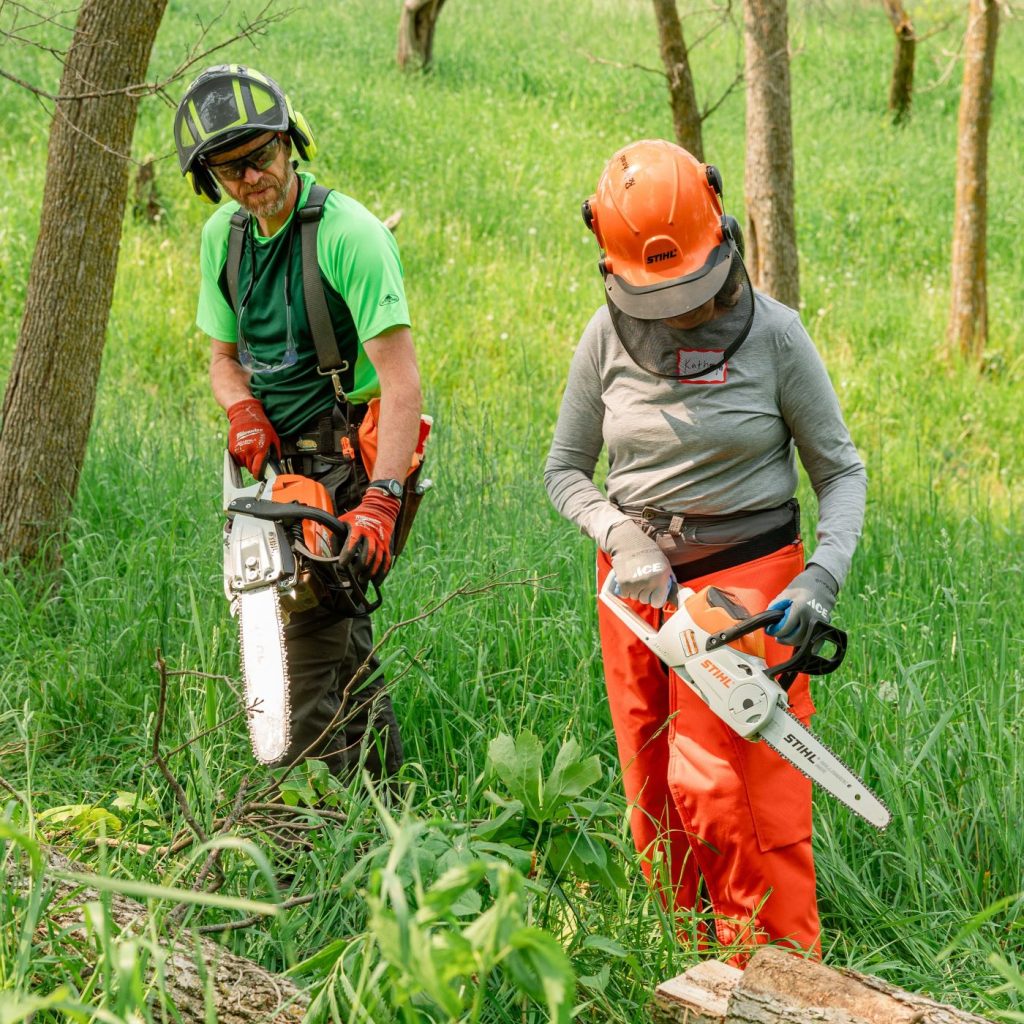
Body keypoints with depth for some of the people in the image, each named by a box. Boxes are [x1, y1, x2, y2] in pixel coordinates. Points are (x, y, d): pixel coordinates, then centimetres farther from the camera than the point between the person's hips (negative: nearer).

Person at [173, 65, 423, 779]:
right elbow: (225, 354, 17)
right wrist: (243, 409, -7)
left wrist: (380, 502, -34)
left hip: (356, 455, -8)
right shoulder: (223, 236, 6)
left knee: (309, 626, -15)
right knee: (338, 626, 12)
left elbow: (401, 381, -24)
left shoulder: (349, 233, -18)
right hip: (287, 461, 8)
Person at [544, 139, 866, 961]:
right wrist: (617, 533, -11)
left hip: (746, 579, -3)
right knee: (656, 799, 8)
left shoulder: (772, 335, -7)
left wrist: (825, 576, -15)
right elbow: (565, 469, 8)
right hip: (636, 584, 4)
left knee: (737, 794, -9)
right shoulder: (608, 336, 0)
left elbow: (841, 470, -1)